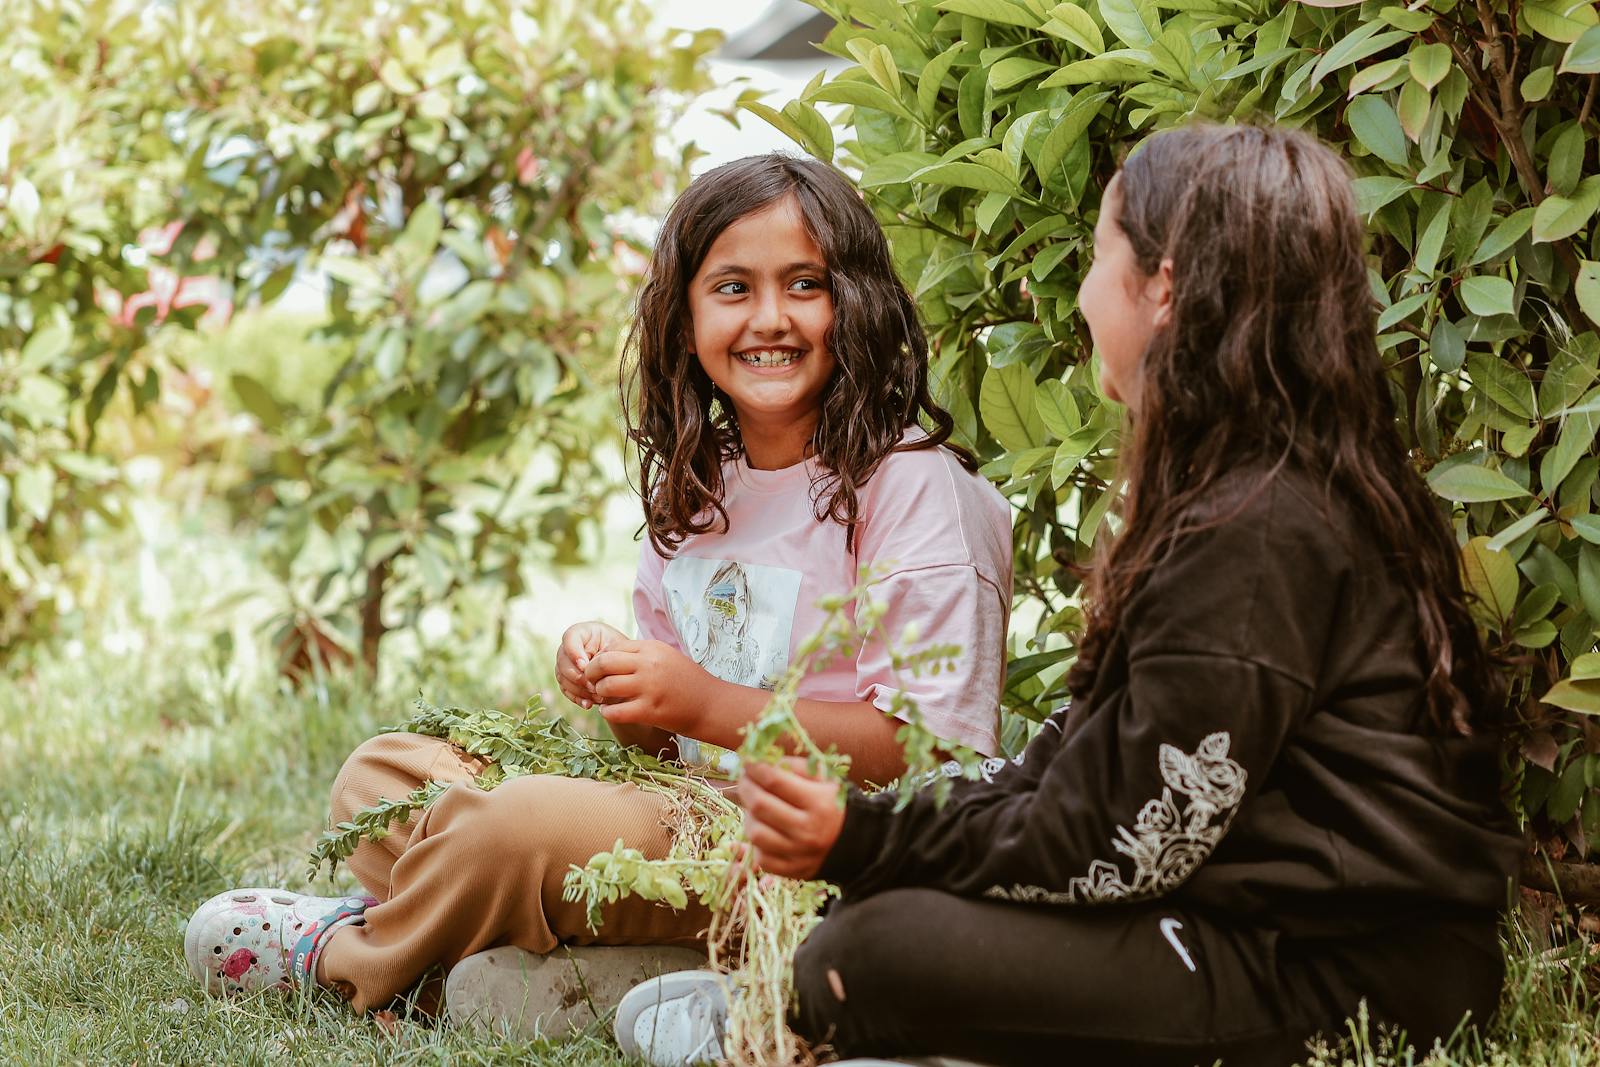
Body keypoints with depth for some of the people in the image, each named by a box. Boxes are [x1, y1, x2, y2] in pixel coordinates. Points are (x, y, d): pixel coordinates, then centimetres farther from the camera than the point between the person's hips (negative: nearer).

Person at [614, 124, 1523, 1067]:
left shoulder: (1252, 536, -21)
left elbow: (1125, 846, -19)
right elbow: (1099, 753, 12)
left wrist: (865, 843, -13)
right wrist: (878, 833, 4)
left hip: (1339, 980, -10)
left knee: (884, 951, -14)